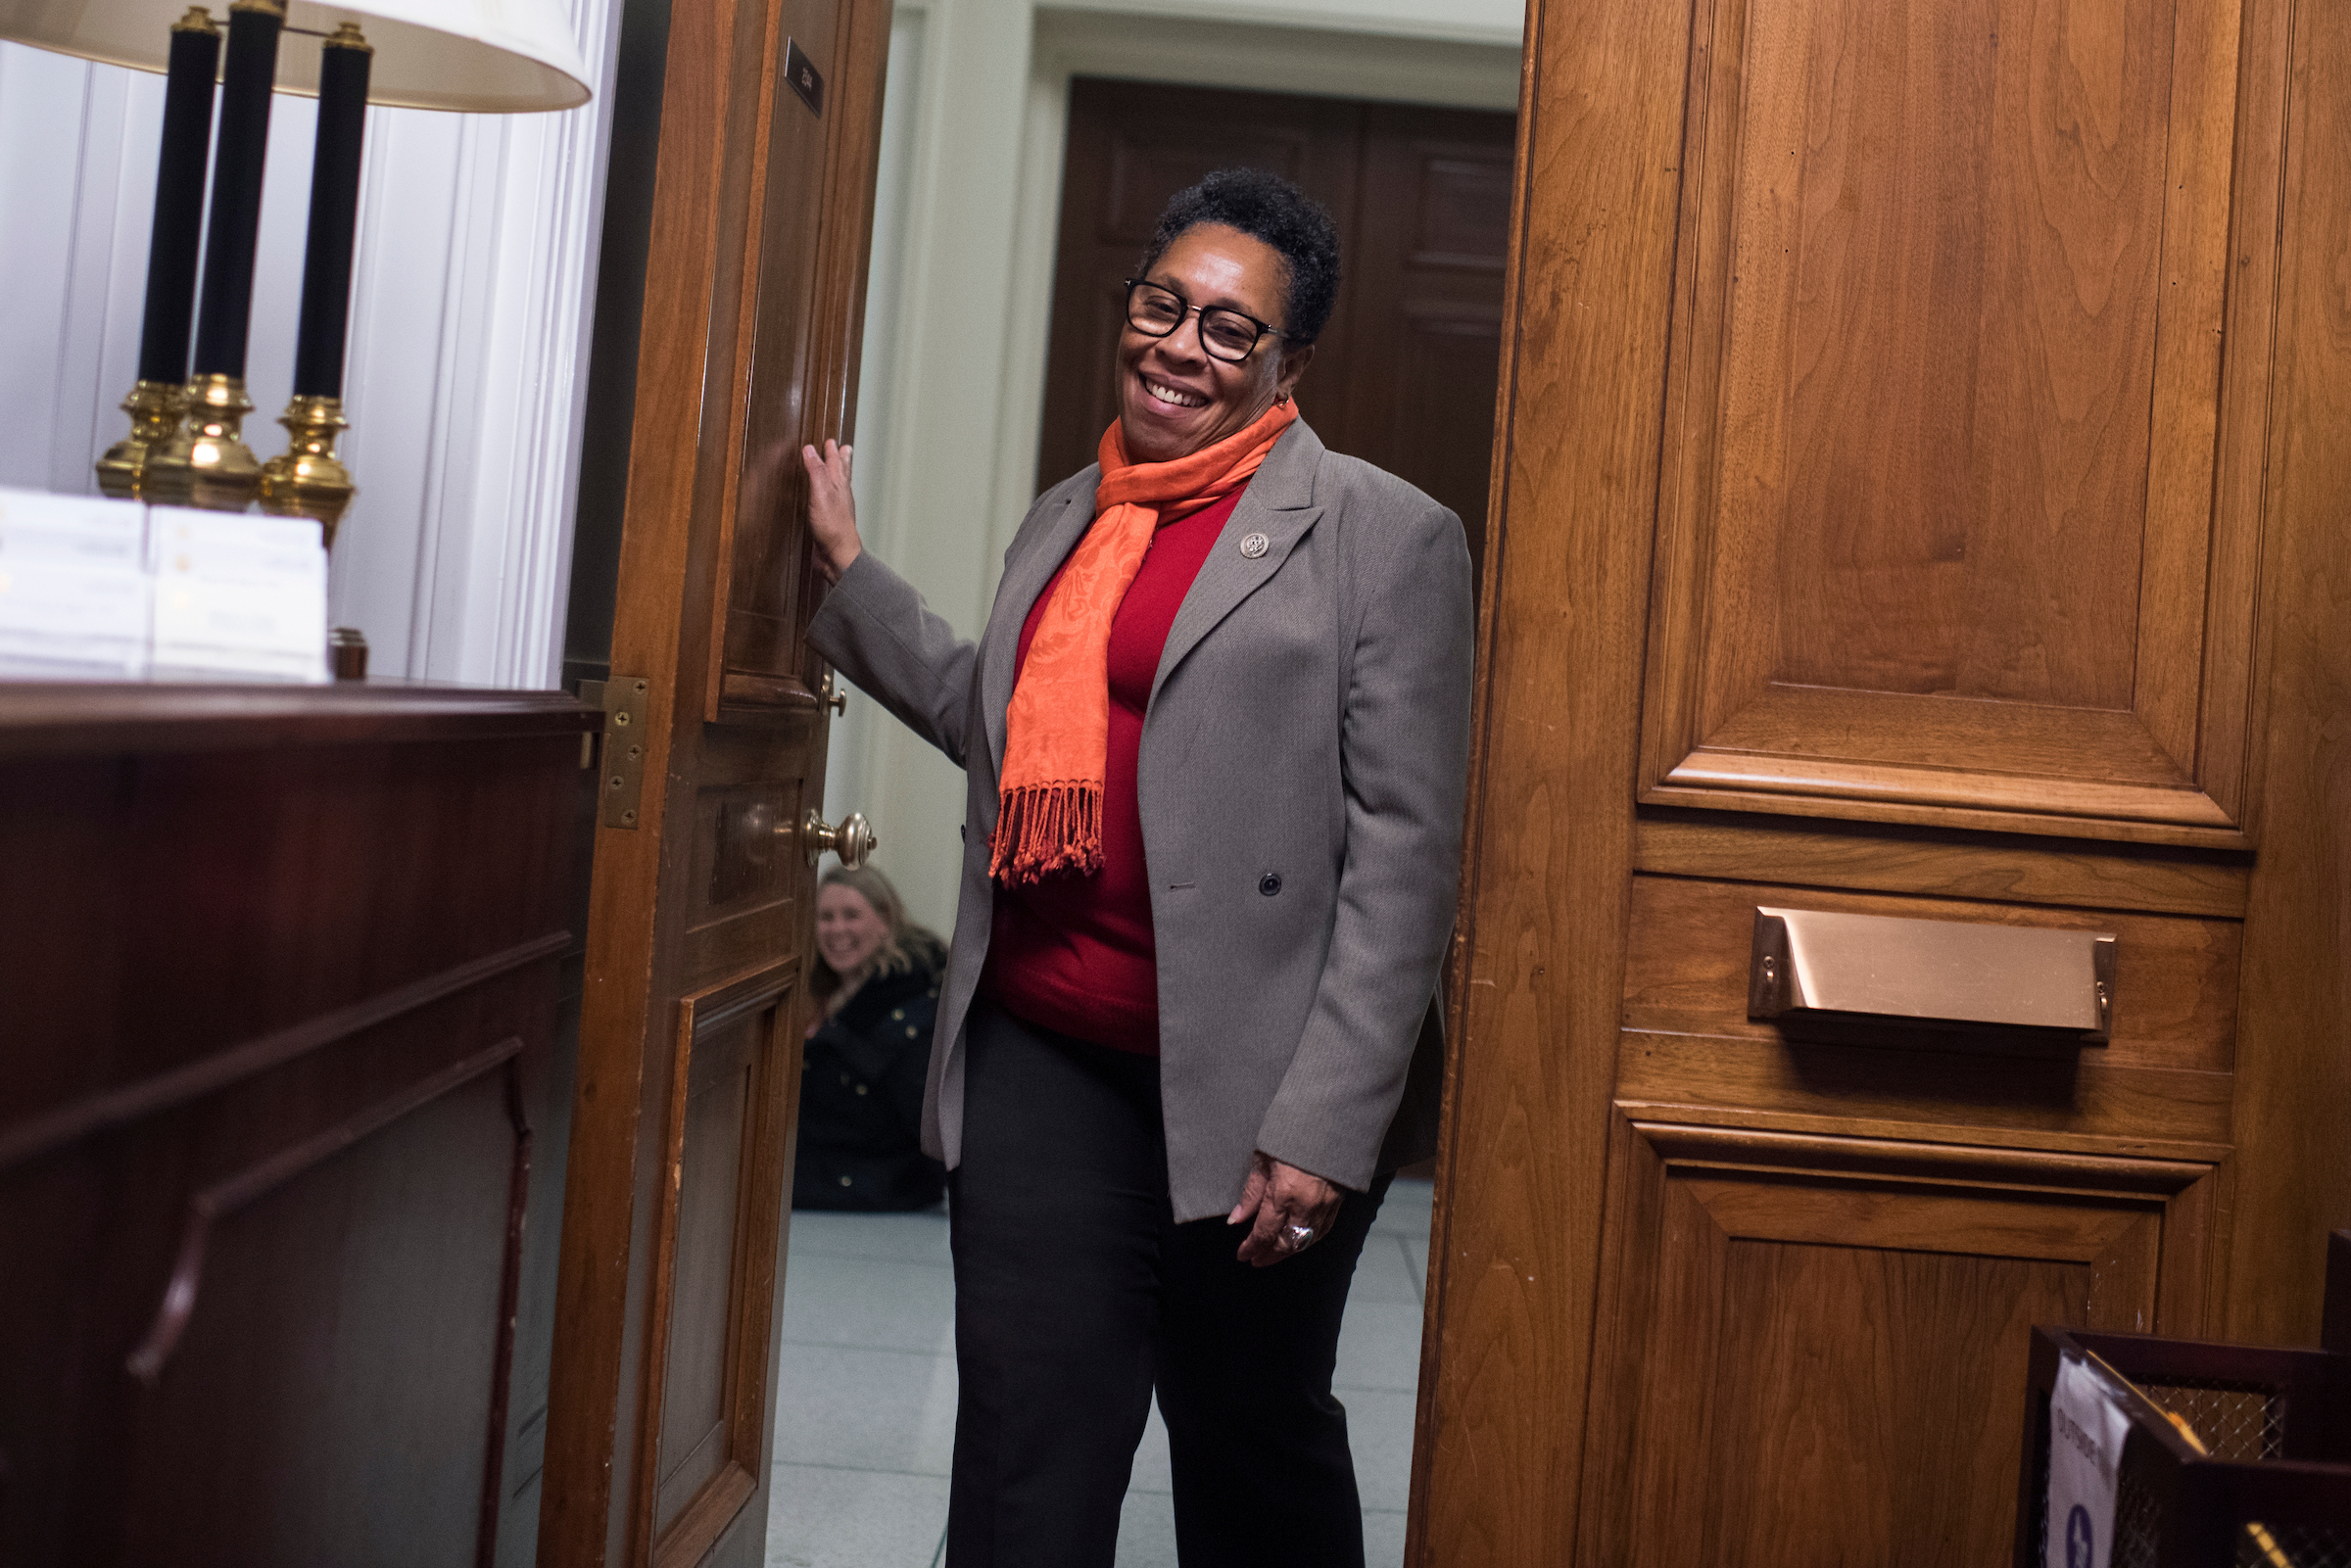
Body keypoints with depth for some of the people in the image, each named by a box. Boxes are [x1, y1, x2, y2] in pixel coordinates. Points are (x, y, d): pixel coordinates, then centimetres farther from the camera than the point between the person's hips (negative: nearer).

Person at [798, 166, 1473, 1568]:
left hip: (1245, 1086, -4)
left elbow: (1405, 853, -11)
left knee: (1253, 1451, 15)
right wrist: (850, 574, 23)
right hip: (1041, 1061, 5)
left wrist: (1327, 1124, -17)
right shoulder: (1069, 514, 15)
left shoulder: (1385, 533, -5)